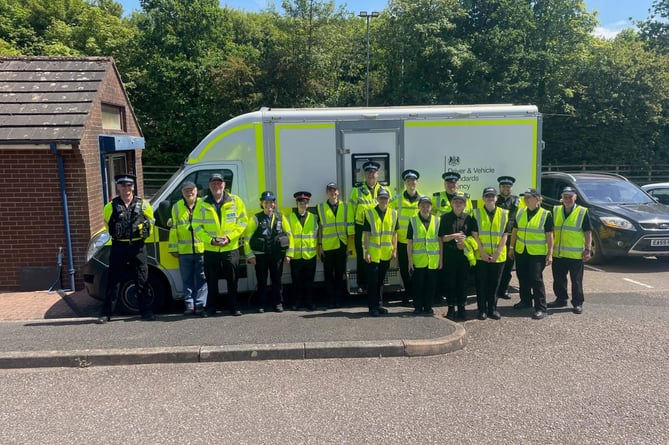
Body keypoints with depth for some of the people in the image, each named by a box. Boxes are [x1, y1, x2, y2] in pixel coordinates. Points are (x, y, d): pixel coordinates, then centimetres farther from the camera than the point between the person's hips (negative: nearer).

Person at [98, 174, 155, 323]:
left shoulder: (143, 204, 3)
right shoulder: (111, 206, 2)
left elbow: (151, 221, 16)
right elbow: (107, 224, 16)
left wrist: (145, 233, 7)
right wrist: (117, 235, 10)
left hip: (138, 247, 0)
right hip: (118, 247, 0)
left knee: (142, 281, 5)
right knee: (113, 281, 3)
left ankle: (146, 311, 13)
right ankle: (106, 313, 10)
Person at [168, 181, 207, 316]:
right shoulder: (177, 207, 10)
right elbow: (173, 229, 11)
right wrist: (173, 248, 8)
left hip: (202, 249, -2)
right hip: (184, 251, 2)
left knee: (201, 279, 2)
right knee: (187, 280, 8)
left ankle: (200, 305, 8)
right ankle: (189, 306, 17)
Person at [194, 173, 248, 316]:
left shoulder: (235, 201, 2)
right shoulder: (203, 204, 3)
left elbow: (243, 221, 1)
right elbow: (197, 226, 2)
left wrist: (229, 237, -11)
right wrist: (210, 240, -12)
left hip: (231, 249, 0)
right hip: (210, 250, 1)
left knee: (232, 281, 6)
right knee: (211, 281, 8)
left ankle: (234, 307, 17)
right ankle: (211, 308, 20)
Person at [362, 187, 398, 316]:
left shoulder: (393, 214, 6)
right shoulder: (369, 213, -5)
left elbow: (394, 233, 9)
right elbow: (366, 234, -6)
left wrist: (394, 250, 4)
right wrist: (366, 252, -11)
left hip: (386, 254, 4)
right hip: (373, 254, -4)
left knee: (381, 280, 15)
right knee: (372, 281, 0)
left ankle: (379, 305, 25)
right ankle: (372, 307, 8)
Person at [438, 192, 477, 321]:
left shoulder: (468, 218, 7)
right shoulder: (445, 217, 2)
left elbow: (474, 236, 10)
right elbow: (442, 238, -1)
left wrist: (465, 242, -7)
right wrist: (454, 236, -17)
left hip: (464, 254, 1)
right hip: (449, 255, -1)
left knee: (463, 282, 5)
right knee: (450, 282, 2)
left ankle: (461, 308, 15)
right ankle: (451, 309, 11)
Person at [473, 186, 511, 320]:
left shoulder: (504, 214, 3)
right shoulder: (477, 213, -1)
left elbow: (505, 235, 1)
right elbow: (475, 234, -3)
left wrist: (497, 253, -9)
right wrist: (483, 252, -11)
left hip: (498, 256, 1)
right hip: (481, 256, -1)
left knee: (494, 283, 8)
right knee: (481, 284, 3)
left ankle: (492, 308, 20)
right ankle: (482, 309, 12)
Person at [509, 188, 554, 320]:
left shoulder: (546, 215, -7)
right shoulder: (520, 212, 7)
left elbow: (549, 235, -7)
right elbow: (515, 230, 14)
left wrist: (550, 253, -10)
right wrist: (511, 247, 13)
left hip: (538, 253, -5)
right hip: (520, 251, 5)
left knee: (536, 279, -7)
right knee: (523, 278, 14)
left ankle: (541, 308, 0)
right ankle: (526, 300, 32)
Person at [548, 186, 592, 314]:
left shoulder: (582, 212, -3)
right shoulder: (555, 211, 9)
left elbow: (588, 232, -3)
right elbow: (551, 230, 15)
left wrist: (587, 249, -8)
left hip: (576, 254, -4)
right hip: (558, 253, 4)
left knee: (576, 280, 4)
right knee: (558, 279, 13)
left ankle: (577, 303, 13)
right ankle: (561, 299, 27)